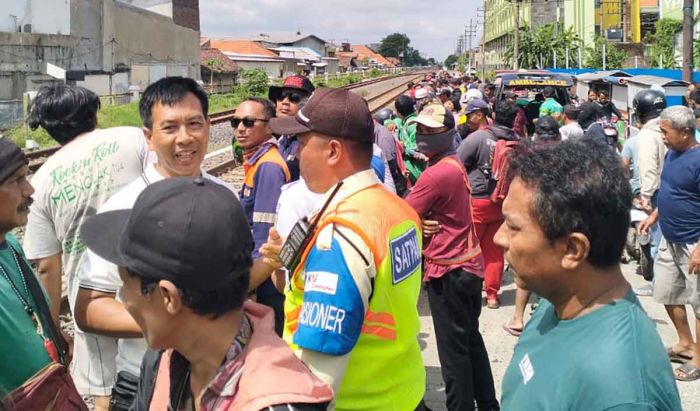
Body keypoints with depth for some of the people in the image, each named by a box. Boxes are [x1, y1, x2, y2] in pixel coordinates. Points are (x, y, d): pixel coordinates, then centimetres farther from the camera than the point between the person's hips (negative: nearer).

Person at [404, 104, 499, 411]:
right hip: (469, 263, 10)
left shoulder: (436, 173, -23)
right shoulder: (453, 162, 8)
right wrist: (420, 223, -10)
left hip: (448, 271, -10)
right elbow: (430, 208, 9)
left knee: (453, 351, 1)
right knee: (471, 340, 20)